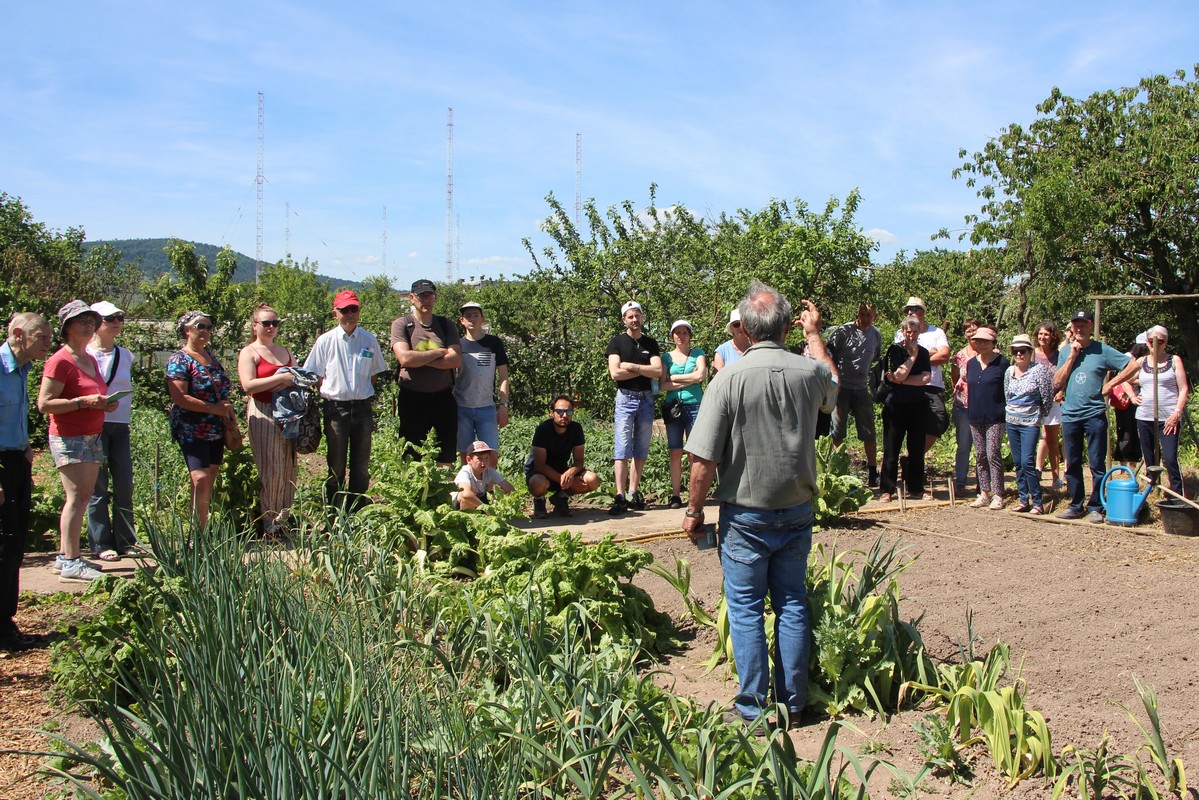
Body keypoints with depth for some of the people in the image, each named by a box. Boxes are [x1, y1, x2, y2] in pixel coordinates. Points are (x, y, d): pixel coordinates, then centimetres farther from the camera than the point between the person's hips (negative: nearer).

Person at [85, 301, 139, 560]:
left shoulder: (125, 355, 13)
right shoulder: (84, 355, -3)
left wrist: (124, 414, 13)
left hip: (120, 426, 5)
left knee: (124, 486, 4)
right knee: (98, 488, -2)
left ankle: (126, 541, 12)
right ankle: (101, 544, 6)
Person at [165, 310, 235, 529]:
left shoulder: (211, 356, 15)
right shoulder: (179, 360, -8)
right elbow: (179, 398, -18)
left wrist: (230, 417, 14)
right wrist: (215, 408, -17)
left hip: (216, 431, 7)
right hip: (192, 431, -7)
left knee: (210, 481, 8)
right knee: (201, 479, -17)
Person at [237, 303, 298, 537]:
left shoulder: (285, 352, 21)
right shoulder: (249, 353, 2)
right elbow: (248, 385, -13)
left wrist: (292, 383, 2)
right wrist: (280, 378, -16)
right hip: (263, 415, -6)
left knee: (288, 467, 5)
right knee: (270, 469, -7)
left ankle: (283, 518, 13)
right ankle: (268, 523, 0)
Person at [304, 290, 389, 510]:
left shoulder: (370, 340, 4)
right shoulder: (325, 341, -1)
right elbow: (316, 376, 4)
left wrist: (364, 394, 7)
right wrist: (329, 397, -1)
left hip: (362, 407, 2)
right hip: (335, 408, -2)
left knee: (361, 465, 8)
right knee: (336, 465, 4)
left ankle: (357, 509, 20)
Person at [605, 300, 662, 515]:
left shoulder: (650, 343, 11)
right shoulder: (617, 342, 2)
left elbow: (658, 372, -2)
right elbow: (615, 373, -11)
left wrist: (631, 366, -10)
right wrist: (644, 370, -5)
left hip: (646, 398, 4)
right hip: (626, 398, -4)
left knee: (641, 449, 5)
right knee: (623, 449, -10)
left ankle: (634, 493, 10)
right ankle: (620, 497, -14)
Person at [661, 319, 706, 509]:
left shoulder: (698, 354, 9)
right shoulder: (666, 357, 11)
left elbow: (700, 376, -8)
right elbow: (663, 385, 0)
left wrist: (673, 377, -3)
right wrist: (689, 380, -6)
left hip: (695, 406, -1)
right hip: (673, 407, 2)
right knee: (675, 453, -1)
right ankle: (675, 495, 2)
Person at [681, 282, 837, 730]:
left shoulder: (729, 379, -17)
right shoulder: (811, 372, -5)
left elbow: (704, 460, -17)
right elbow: (832, 388, 23)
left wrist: (694, 511, -3)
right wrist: (814, 334, 34)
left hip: (746, 516, -4)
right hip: (798, 511, 4)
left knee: (745, 609, 7)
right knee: (793, 604, 13)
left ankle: (753, 708, 13)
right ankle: (792, 703, 21)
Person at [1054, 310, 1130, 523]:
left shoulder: (1103, 351, -1)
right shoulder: (1065, 352, 9)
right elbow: (1057, 384, 1)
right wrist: (1072, 357, -5)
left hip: (1094, 415, -4)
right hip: (1070, 415, 4)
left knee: (1097, 464, -2)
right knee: (1072, 464, 9)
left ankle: (1095, 507, 6)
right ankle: (1076, 506, 19)